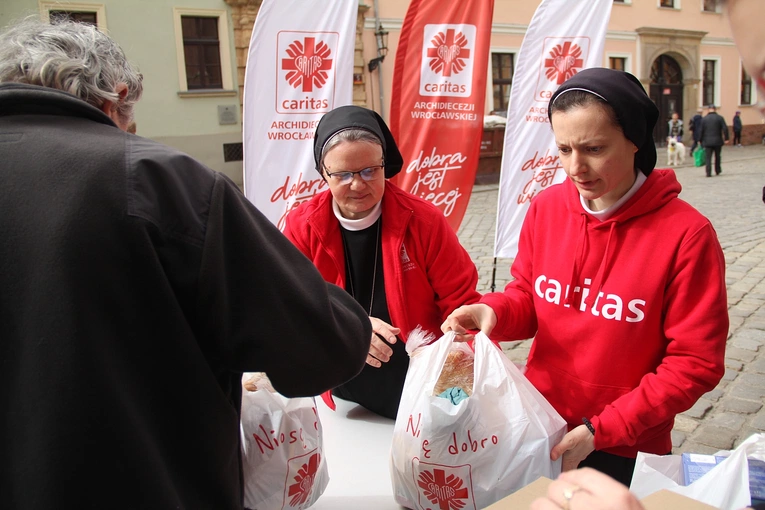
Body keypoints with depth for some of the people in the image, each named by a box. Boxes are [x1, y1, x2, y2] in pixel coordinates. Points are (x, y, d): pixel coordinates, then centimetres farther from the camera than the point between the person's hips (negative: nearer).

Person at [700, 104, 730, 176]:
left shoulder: (704, 119, 1)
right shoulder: (720, 118, -1)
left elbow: (701, 131, 1)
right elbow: (725, 128, -8)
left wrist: (701, 141, 8)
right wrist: (726, 139, -3)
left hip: (707, 141, 0)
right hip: (717, 141, 0)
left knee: (708, 158, 0)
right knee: (717, 157, 16)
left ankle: (708, 173, -9)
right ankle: (717, 171, 25)